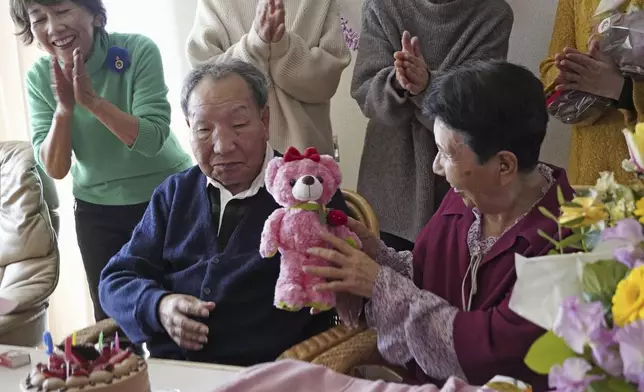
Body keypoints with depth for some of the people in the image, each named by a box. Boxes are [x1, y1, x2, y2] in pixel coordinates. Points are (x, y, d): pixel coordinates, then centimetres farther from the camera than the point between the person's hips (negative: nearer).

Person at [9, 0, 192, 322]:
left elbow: (153, 141, -25)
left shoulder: (138, 51, -20)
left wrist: (92, 100, -36)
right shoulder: (39, 78, -10)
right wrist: (64, 108, -29)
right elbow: (54, 170, -14)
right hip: (97, 209, 3)